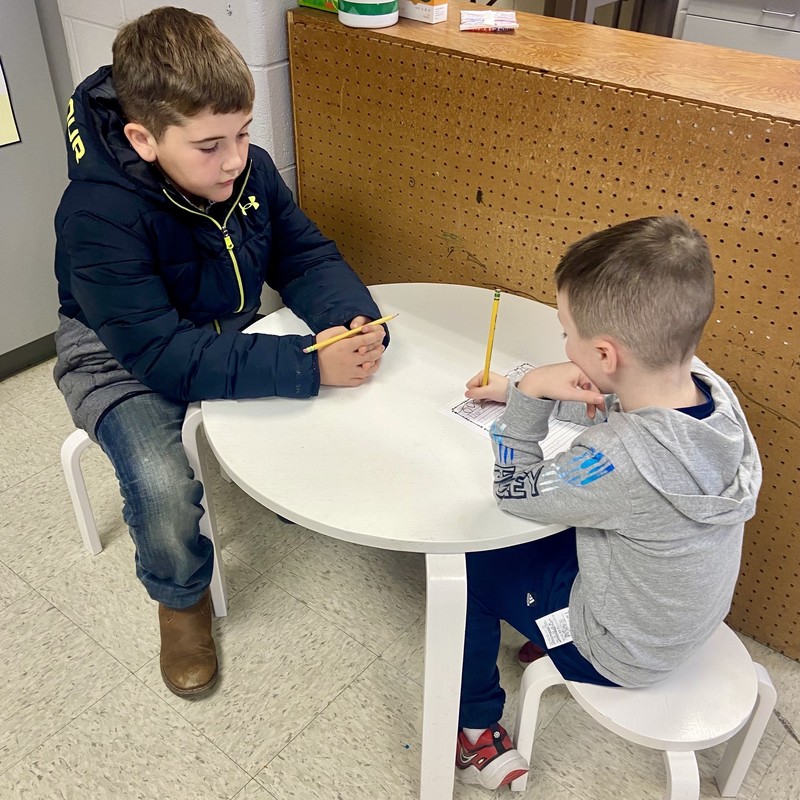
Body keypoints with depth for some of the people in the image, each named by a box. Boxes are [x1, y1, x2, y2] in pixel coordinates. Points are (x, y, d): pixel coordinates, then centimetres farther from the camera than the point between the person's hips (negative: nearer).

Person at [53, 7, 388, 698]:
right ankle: (182, 599, 6)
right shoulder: (98, 213, -31)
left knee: (344, 400, -12)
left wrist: (354, 323, -30)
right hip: (122, 362, -5)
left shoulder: (247, 169, -13)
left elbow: (307, 257, -7)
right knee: (165, 491, -29)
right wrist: (308, 365, -44)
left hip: (229, 336, 5)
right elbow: (161, 354, -37)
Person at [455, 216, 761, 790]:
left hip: (620, 653, -7)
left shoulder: (624, 460, -41)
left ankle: (479, 737, 21)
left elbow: (516, 492, -21)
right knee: (548, 529, 23)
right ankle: (546, 646, 43)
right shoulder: (706, 385, -19)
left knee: (468, 566, 5)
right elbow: (612, 407, 4)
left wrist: (529, 397, -28)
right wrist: (519, 391, 5)